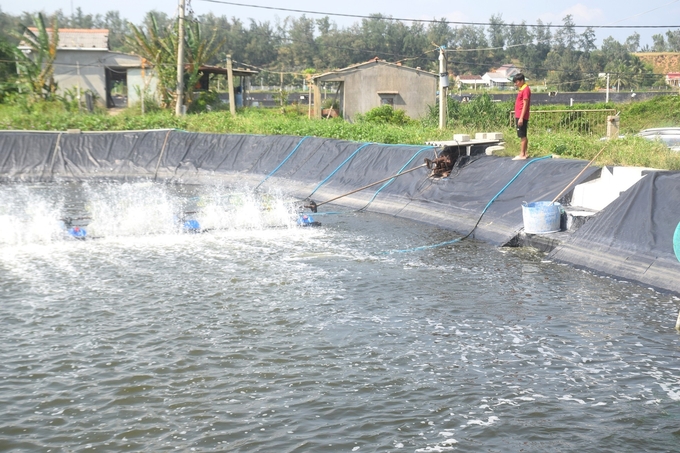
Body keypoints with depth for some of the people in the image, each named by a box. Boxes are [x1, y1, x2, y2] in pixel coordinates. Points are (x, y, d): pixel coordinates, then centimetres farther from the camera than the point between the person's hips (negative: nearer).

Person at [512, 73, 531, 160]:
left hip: (522, 117, -10)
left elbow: (525, 104, -17)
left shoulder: (525, 89, -12)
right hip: (519, 116, 10)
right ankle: (524, 153, 15)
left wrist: (521, 118, -21)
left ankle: (522, 155, -6)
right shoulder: (521, 89, 16)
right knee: (523, 136, 11)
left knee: (522, 136, -7)